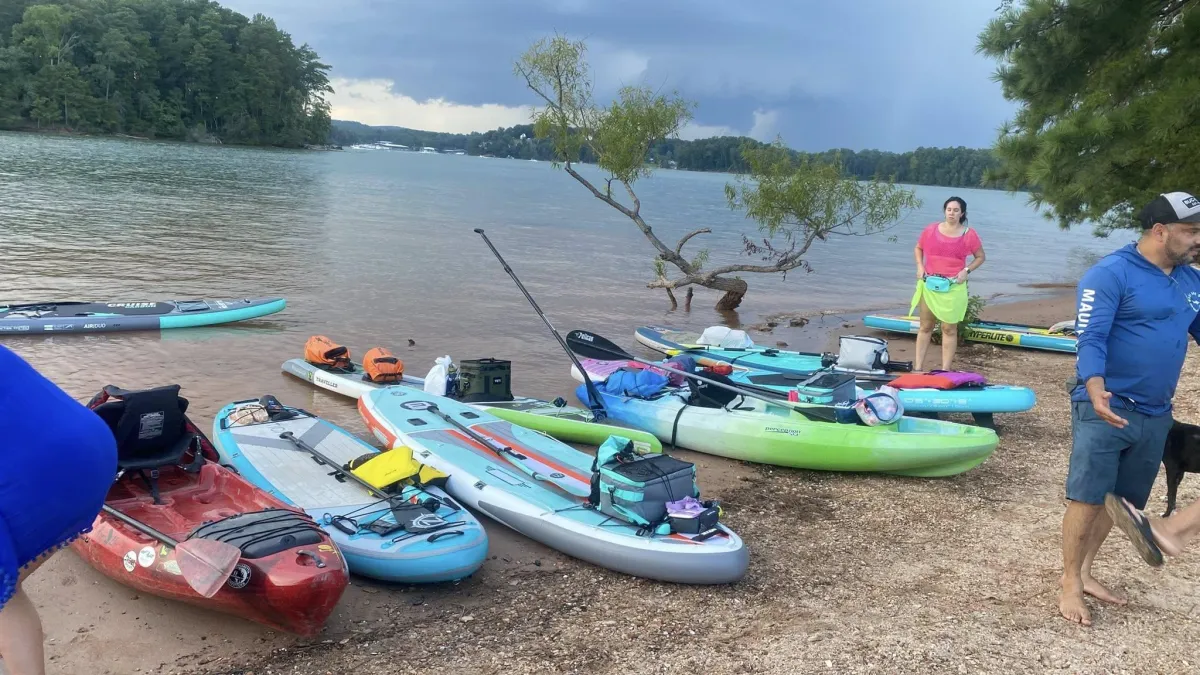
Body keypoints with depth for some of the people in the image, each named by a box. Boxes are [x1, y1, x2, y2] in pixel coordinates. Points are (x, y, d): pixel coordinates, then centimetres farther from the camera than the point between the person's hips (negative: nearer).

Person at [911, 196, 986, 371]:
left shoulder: (969, 235, -2)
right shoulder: (930, 229, 3)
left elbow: (980, 257, 8)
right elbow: (918, 248, 17)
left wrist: (967, 270, -7)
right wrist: (920, 266, 1)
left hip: (953, 287, -2)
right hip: (929, 284, 2)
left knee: (949, 328, 1)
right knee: (925, 326, 8)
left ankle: (945, 370, 6)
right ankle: (918, 367, 13)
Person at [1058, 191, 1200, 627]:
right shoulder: (1111, 273, -13)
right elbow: (1091, 340, -20)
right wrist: (1096, 392, -37)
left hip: (1155, 415, 7)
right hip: (1106, 409, -7)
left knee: (1119, 501, 15)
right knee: (1087, 498, -1)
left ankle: (1085, 572, 29)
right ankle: (1070, 585, 10)